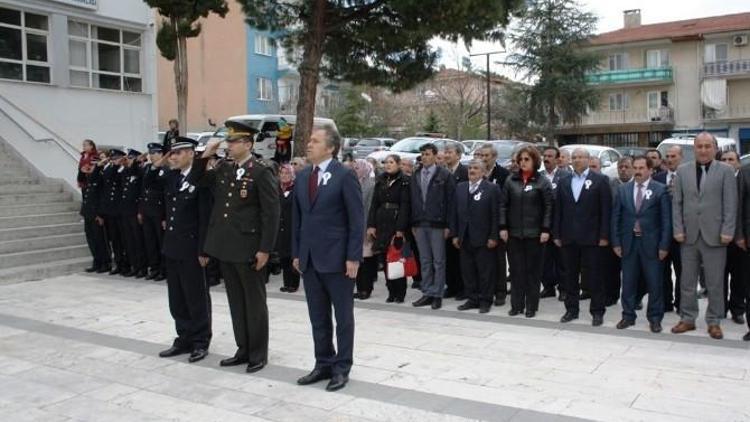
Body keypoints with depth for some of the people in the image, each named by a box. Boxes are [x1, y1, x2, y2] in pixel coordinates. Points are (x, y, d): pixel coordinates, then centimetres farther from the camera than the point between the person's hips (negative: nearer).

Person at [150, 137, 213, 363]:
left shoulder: (200, 179, -14)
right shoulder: (171, 176, 7)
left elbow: (205, 217, -15)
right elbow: (148, 182, 22)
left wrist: (203, 250, -17)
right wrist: (156, 165, 2)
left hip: (191, 248, -7)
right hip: (171, 246, 8)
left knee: (196, 297, 4)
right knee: (177, 298, 14)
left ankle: (200, 342, 15)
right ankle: (184, 339, 25)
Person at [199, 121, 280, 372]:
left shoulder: (262, 171, -11)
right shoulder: (222, 168, 9)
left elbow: (271, 213, -13)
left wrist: (265, 249, -16)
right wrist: (205, 156, 4)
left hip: (249, 248, -7)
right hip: (225, 246, 7)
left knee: (254, 302, 5)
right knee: (236, 302, 15)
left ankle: (258, 354, 16)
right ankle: (243, 349, 27)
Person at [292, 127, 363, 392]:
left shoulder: (344, 176, -8)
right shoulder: (302, 177, 10)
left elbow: (357, 219, -10)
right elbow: (297, 217, 14)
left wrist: (353, 257, -14)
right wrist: (296, 253, 10)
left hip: (336, 258, -6)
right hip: (309, 258, 6)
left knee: (343, 316, 6)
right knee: (318, 317, 13)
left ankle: (341, 368, 17)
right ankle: (324, 364, 25)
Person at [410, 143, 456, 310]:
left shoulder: (444, 175, -3)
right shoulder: (416, 176, 12)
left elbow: (450, 200, -5)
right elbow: (413, 200, 14)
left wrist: (447, 225, -9)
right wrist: (413, 223, 9)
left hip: (437, 224, -5)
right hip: (420, 224, 5)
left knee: (438, 261, 2)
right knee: (425, 261, 10)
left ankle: (437, 295, 9)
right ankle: (427, 293, 17)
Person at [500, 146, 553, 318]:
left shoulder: (542, 182, -1)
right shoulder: (511, 180, 6)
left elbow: (548, 207, -4)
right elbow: (503, 205, 6)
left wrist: (546, 230, -11)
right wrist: (503, 227, -1)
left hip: (534, 233, -2)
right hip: (514, 233, 3)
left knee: (533, 270, 4)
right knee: (516, 270, 6)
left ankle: (531, 306, 13)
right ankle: (516, 304, 15)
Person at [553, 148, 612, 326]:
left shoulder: (600, 180, -1)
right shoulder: (564, 182, 11)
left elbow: (605, 210, -6)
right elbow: (558, 210, 10)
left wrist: (604, 236, -11)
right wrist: (556, 234, 5)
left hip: (591, 237, -4)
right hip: (569, 237, 4)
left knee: (595, 276, 3)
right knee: (570, 276, 10)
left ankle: (597, 311, 12)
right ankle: (571, 309, 20)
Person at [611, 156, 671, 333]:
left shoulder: (660, 190, -1)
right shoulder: (622, 189, 7)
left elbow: (666, 219, -4)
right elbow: (616, 217, 7)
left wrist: (664, 245, -9)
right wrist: (616, 242, 0)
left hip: (651, 243, -2)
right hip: (628, 242, 2)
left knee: (654, 283, 4)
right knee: (628, 282, 8)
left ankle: (655, 318, 15)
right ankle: (628, 315, 19)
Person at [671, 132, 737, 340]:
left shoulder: (726, 171, 1)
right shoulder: (683, 171, 8)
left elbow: (730, 204, -3)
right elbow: (677, 203, 7)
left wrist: (727, 232, -10)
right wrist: (678, 230, -1)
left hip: (714, 236, -2)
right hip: (689, 235, 2)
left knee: (715, 283, 5)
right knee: (687, 281, 9)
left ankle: (714, 322, 16)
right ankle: (688, 318, 20)